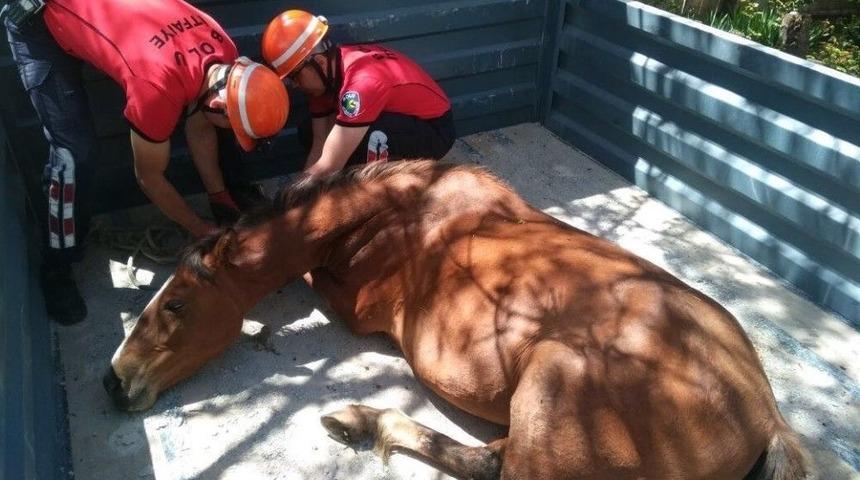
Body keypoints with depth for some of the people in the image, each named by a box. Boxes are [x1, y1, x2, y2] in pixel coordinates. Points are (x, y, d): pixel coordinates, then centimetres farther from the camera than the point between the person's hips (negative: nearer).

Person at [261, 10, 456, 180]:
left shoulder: (363, 81, -35)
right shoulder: (325, 74, -8)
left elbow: (328, 168, -33)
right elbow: (320, 144, -5)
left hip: (433, 129, -9)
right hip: (395, 120, 9)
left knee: (362, 139, -37)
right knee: (310, 132, 1)